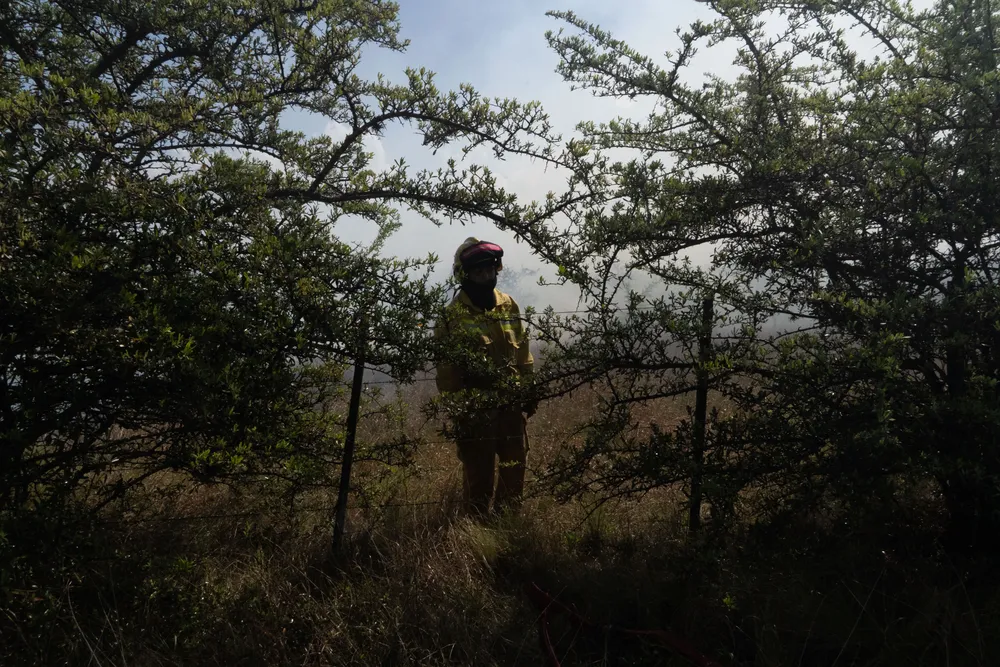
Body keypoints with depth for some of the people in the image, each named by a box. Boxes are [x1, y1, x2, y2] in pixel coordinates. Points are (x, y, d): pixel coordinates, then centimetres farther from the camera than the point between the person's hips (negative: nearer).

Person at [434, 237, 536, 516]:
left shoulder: (509, 305, 5)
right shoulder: (453, 315, -11)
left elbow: (523, 353, 11)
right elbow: (447, 370, -10)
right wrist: (456, 409, -10)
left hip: (512, 403, 5)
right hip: (476, 409, -5)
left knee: (516, 467, 16)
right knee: (479, 473, 7)